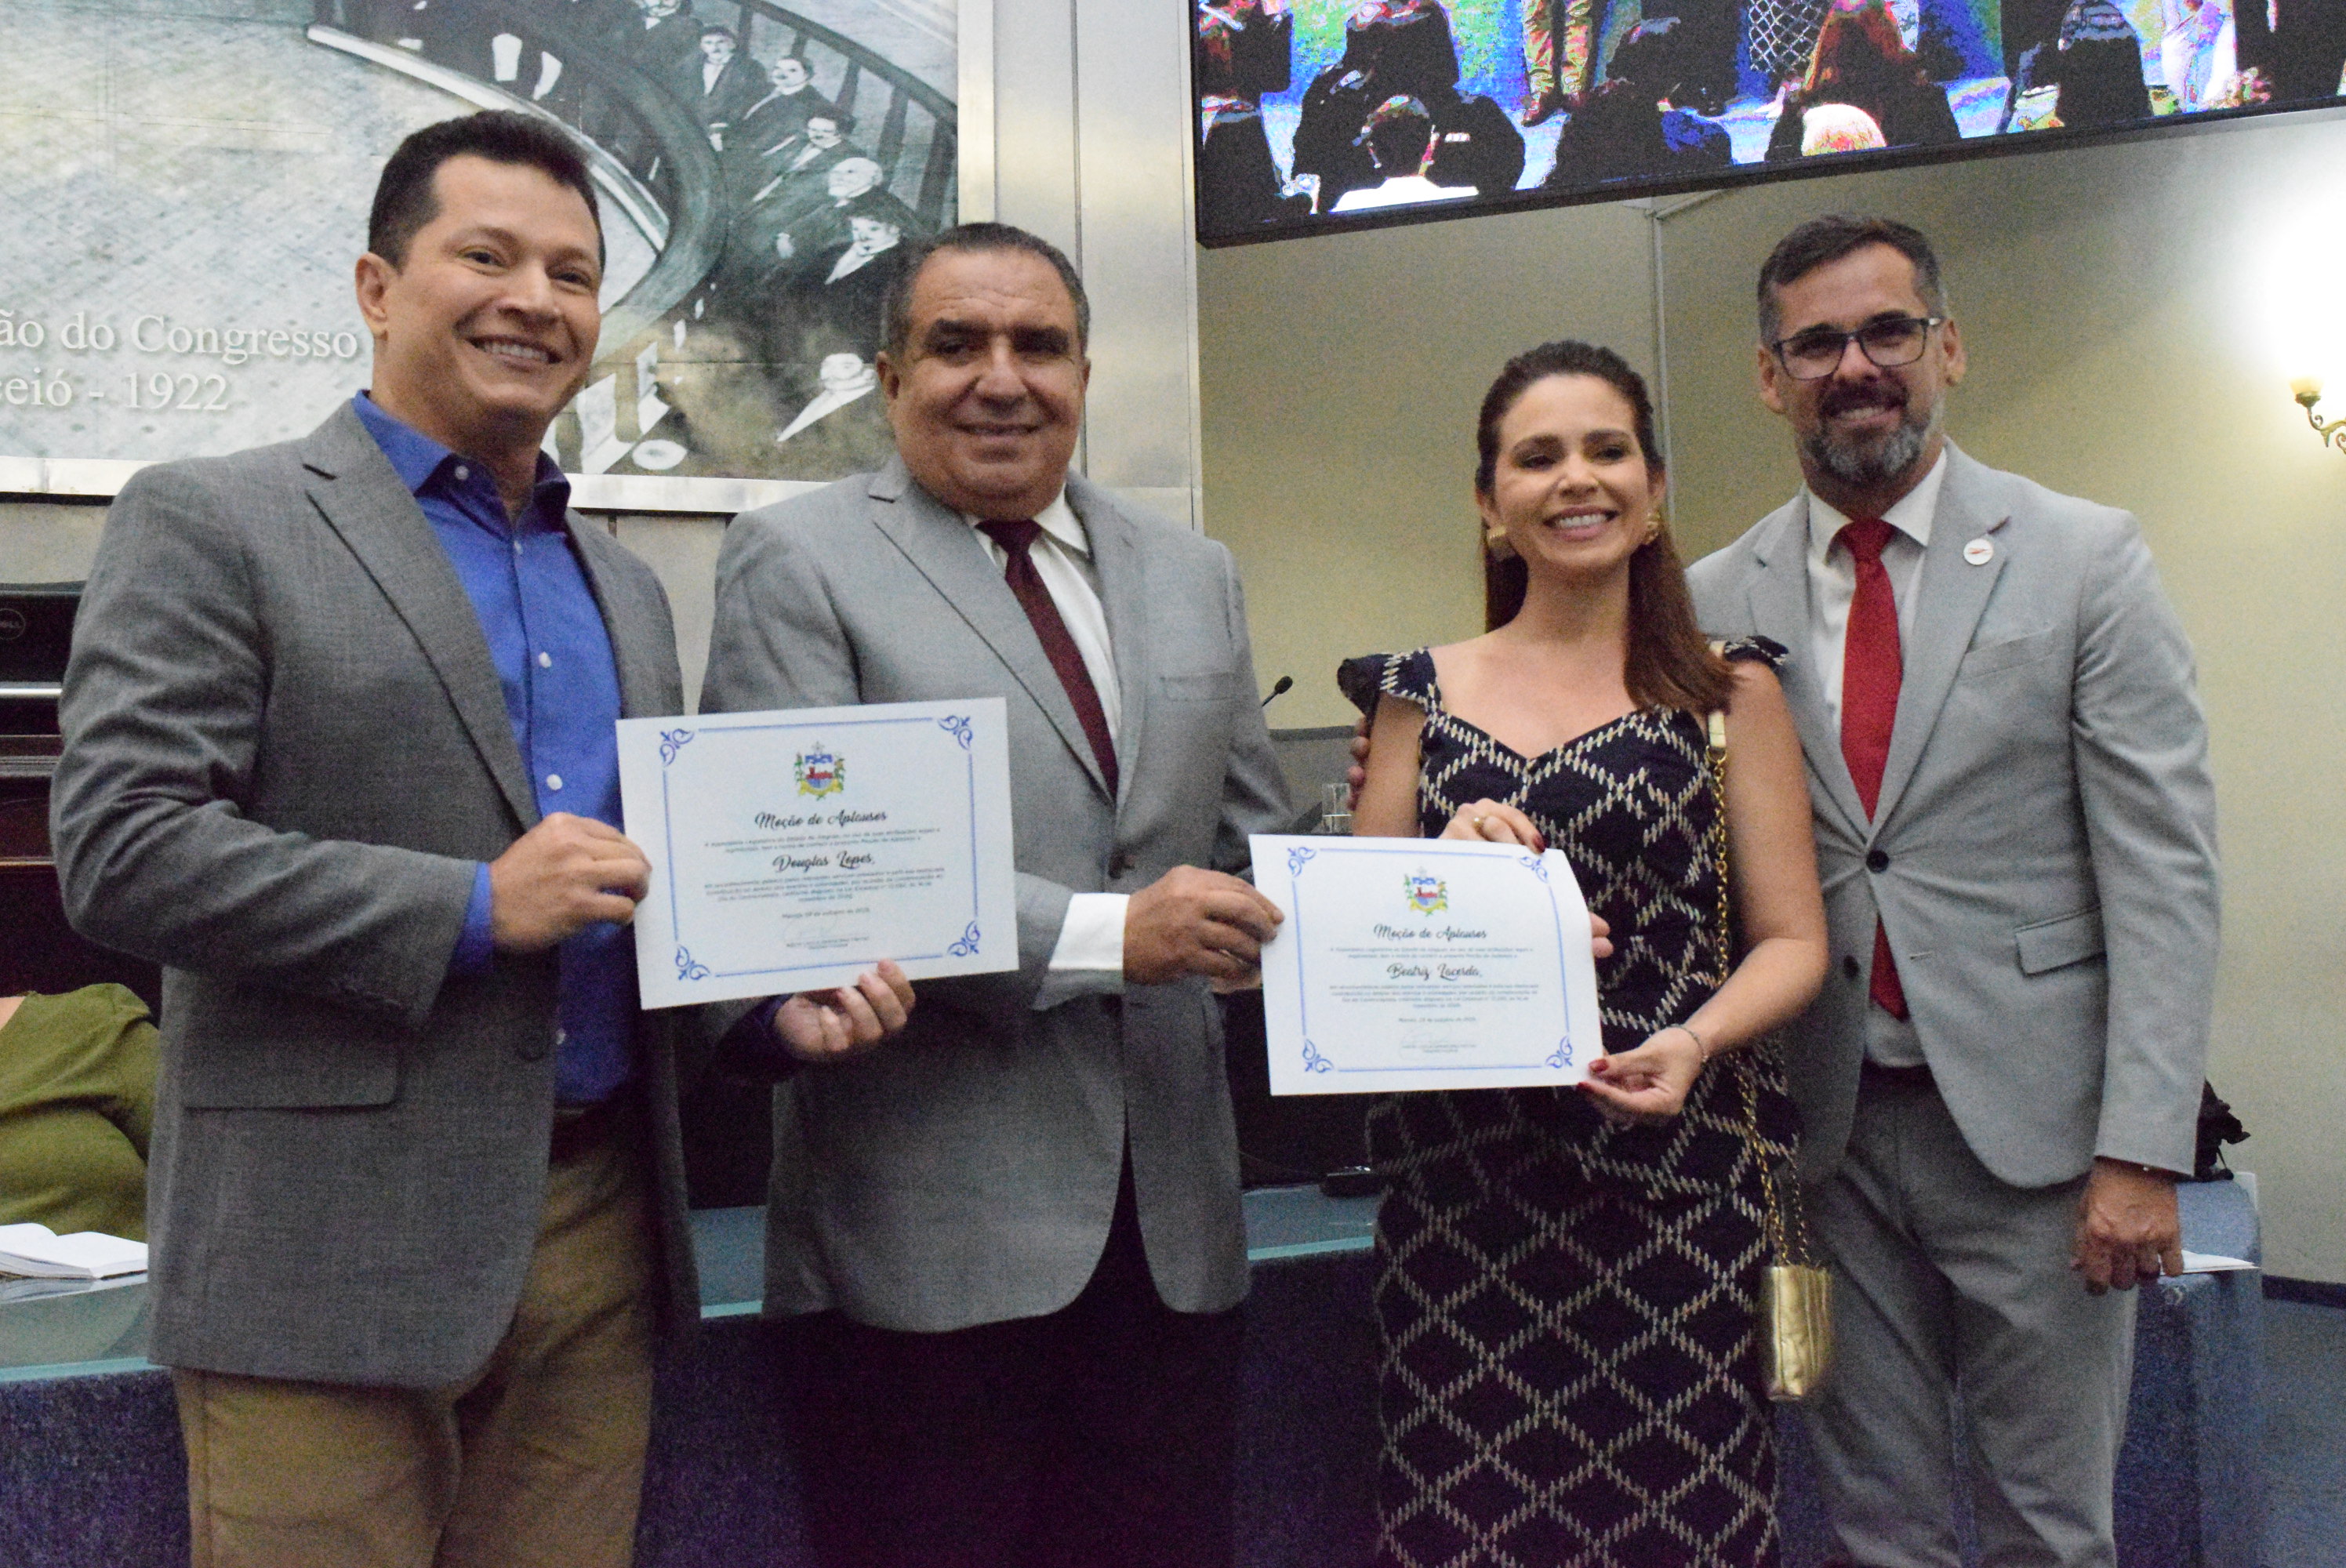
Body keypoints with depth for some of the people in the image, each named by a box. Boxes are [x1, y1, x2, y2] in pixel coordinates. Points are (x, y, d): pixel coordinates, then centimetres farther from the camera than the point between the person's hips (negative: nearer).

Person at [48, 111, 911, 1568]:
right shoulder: (208, 522, -3)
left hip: (598, 1229, 6)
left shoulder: (624, 583, 16)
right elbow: (122, 847, -13)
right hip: (336, 1248, -5)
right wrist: (473, 908, -17)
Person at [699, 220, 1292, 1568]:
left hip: (1173, 1217, 5)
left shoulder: (1193, 576, 15)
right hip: (927, 1228, -5)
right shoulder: (798, 561, -2)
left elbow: (1252, 840, 16)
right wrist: (1102, 935, -19)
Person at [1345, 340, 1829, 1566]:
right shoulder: (1421, 695, 8)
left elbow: (1792, 939, 3)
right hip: (1461, 1180, 1)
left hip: (1673, 1177, -1)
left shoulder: (1726, 693, 5)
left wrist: (1693, 1040, -15)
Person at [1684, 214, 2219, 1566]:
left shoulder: (2085, 560, -3)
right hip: (1829, 1134, 2)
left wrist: (2142, 1150, -12)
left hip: (2031, 1124, -2)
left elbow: (2164, 871, -6)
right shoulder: (1718, 601, 3)